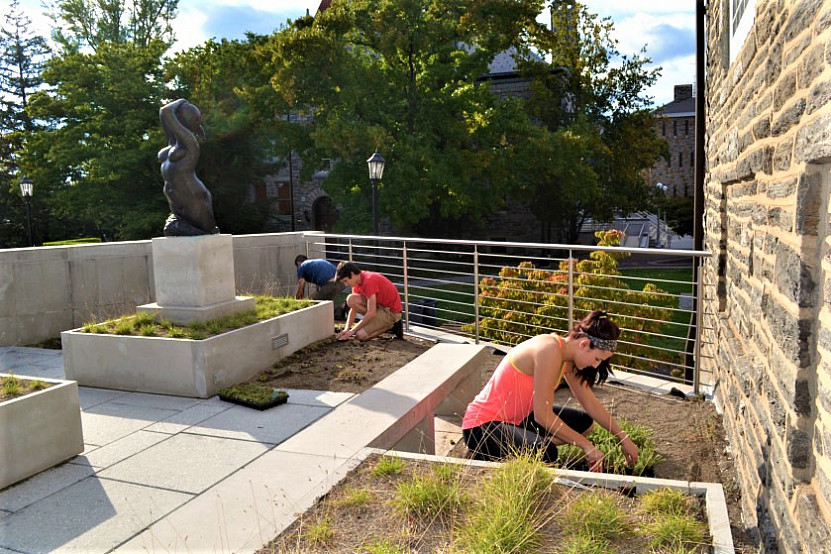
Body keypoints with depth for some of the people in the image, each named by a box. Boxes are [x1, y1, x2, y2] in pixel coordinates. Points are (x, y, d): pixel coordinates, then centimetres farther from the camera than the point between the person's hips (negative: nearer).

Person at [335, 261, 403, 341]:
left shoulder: (369, 281, -26)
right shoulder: (359, 280, 2)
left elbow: (371, 313, -27)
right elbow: (353, 307, 6)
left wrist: (352, 331, -20)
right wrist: (346, 329, -6)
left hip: (391, 312, -9)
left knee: (361, 335, -20)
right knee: (351, 299, -8)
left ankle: (391, 326, -1)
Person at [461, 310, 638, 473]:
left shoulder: (566, 354, 1)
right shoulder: (550, 351, -28)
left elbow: (590, 402, 12)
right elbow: (543, 415, -27)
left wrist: (623, 437, 13)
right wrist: (586, 445, -18)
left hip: (517, 417, 10)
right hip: (483, 425, -10)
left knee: (584, 423, 13)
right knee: (545, 454, -35)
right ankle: (490, 455, -7)